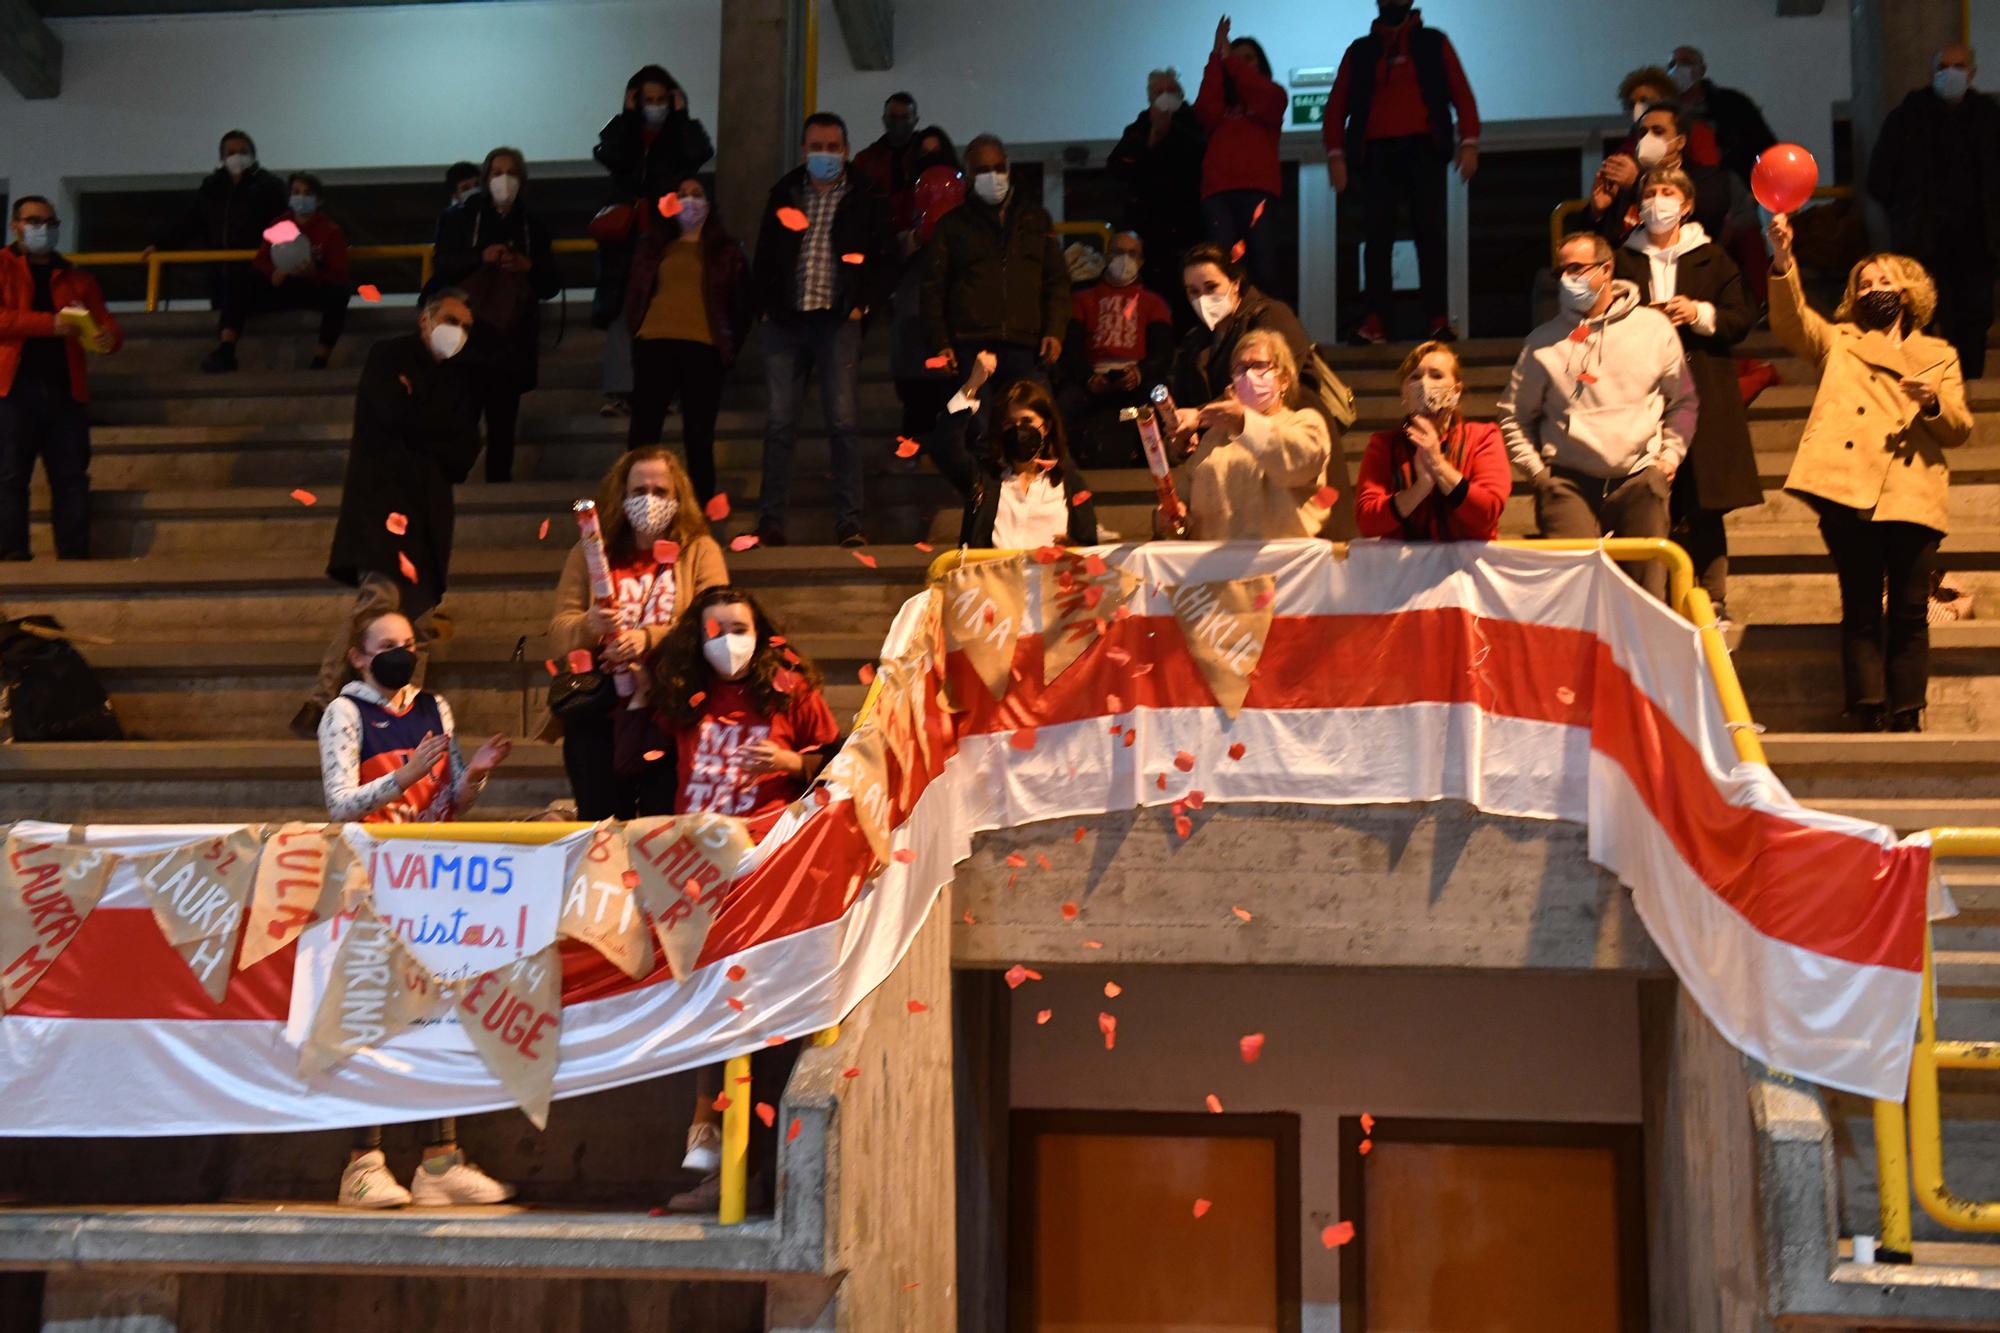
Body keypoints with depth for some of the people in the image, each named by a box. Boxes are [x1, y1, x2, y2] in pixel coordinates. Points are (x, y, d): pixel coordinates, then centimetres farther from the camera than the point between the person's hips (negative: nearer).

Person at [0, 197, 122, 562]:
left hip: (65, 390, 4)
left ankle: (74, 556, 0)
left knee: (72, 477, -1)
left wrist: (109, 338, -11)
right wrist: (50, 324, -19)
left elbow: (106, 323, 14)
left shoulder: (75, 278, 19)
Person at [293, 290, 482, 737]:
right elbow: (395, 416, -12)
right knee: (381, 592, -23)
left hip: (428, 500, 6)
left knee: (418, 612, 1)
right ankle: (321, 698, -21)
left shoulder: (463, 376, 18)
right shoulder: (389, 356, 5)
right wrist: (445, 430, 0)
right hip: (382, 493, -6)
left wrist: (420, 429, -5)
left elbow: (465, 451, 8)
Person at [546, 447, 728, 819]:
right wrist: (589, 627, -15)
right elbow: (557, 637, 7)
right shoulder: (590, 552, 14)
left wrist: (649, 640, -20)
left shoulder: (699, 551, 9)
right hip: (598, 711, 2)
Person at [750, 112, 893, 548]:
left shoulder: (865, 198, 6)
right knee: (779, 423, 2)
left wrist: (864, 304, -6)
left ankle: (849, 522, -4)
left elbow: (884, 262, 5)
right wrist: (766, 304, 6)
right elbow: (764, 255, 17)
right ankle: (771, 521, 6)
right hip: (786, 320, 3)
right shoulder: (784, 194, 14)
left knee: (844, 421, -7)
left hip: (838, 320, -3)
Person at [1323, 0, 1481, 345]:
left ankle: (1437, 319, -9)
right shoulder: (1359, 50, 16)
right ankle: (1376, 321, -11)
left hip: (1423, 149, -1)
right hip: (1376, 153, 1)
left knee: (1429, 231, -7)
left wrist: (1469, 141, -6)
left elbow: (1461, 93, 7)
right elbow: (1336, 104, 12)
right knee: (1377, 236, -8)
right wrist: (1335, 153, -1)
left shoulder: (1433, 43, 14)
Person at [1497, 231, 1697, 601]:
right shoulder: (1543, 342, 7)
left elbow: (1682, 401, 18)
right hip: (1568, 483, -1)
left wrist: (1671, 454, 7)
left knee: (1649, 590, 0)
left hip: (1640, 478, 1)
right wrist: (1534, 470, 3)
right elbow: (1514, 414, 13)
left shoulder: (1655, 328, 8)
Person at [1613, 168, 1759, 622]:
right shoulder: (1624, 259, 13)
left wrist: (1700, 314, -9)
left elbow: (1742, 319, 7)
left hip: (1702, 394, 0)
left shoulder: (1712, 257, 11)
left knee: (1703, 507, -2)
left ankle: (1713, 602, 4)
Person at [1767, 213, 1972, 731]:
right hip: (1849, 491, -1)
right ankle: (1868, 718, -2)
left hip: (1911, 495, 1)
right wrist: (1783, 262, -15)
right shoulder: (1838, 342, 20)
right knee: (1861, 610, -3)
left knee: (1909, 611, -2)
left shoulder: (1940, 355, 22)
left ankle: (1907, 719, 3)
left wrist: (1934, 403, -8)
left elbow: (1960, 429, 14)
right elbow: (1791, 320, 1)